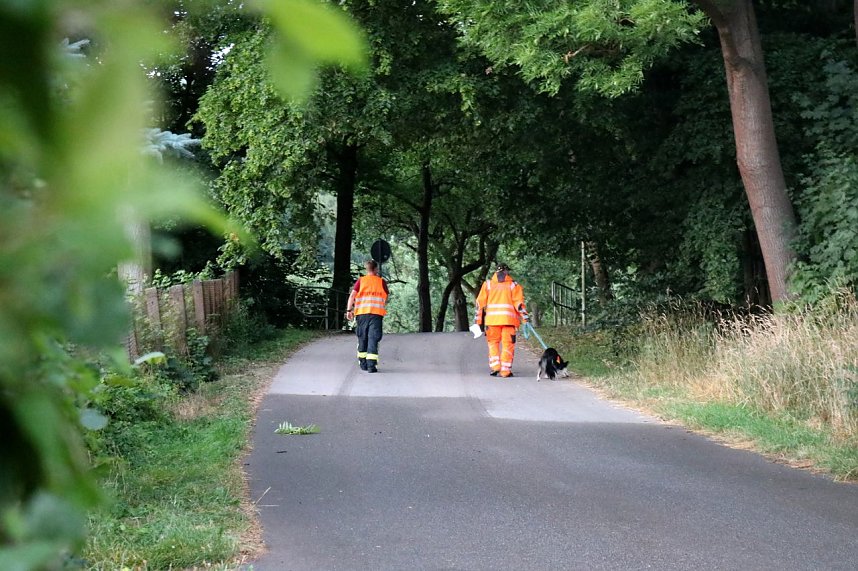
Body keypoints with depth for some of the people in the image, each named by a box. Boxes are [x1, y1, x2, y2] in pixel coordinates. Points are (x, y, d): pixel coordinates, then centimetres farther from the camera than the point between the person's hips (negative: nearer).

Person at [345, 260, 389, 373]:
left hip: (361, 313, 2)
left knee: (362, 338, 14)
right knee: (373, 338, -4)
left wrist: (349, 310, -4)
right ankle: (371, 365, -14)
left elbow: (352, 295, -4)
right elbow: (386, 299, 11)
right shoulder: (381, 282, 5)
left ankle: (363, 364, 20)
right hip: (377, 313, -2)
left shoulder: (360, 281, 6)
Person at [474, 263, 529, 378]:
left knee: (493, 342, 13)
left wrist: (478, 319, 10)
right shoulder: (513, 285, 4)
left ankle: (495, 366, -1)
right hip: (508, 319, -1)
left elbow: (480, 302, 6)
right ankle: (505, 370, -1)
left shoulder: (488, 283, 9)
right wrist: (525, 317, -3)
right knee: (508, 344, 2)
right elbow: (518, 303, -5)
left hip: (492, 318, 1)